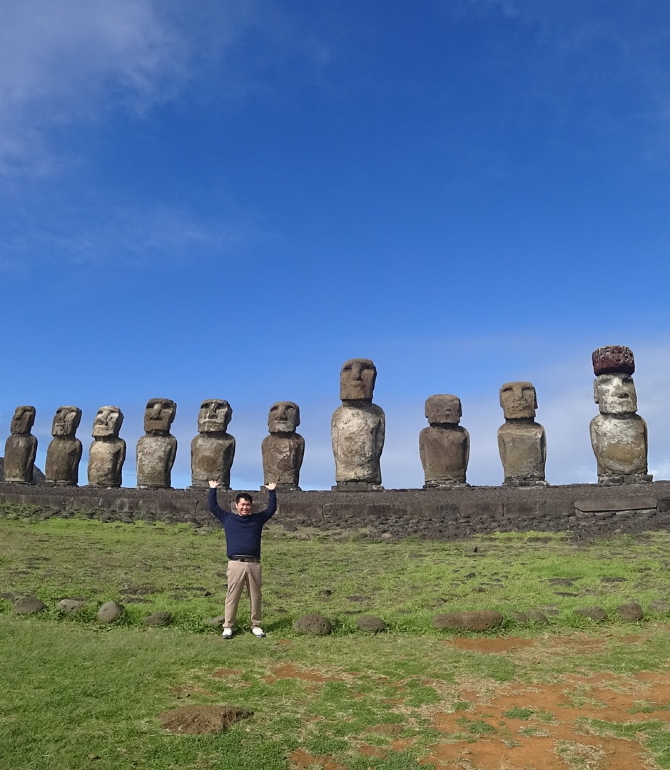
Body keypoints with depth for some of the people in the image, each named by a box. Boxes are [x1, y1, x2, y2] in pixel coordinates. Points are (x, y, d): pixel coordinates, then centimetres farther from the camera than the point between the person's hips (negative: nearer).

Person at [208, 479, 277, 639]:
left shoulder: (258, 519, 15)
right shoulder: (227, 518, 11)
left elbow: (271, 509, 22)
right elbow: (213, 506, 14)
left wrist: (272, 491, 19)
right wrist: (213, 489, 14)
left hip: (254, 564, 2)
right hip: (235, 564, -2)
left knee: (255, 597, 7)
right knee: (232, 597, 0)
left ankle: (256, 626, 17)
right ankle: (228, 627, 9)